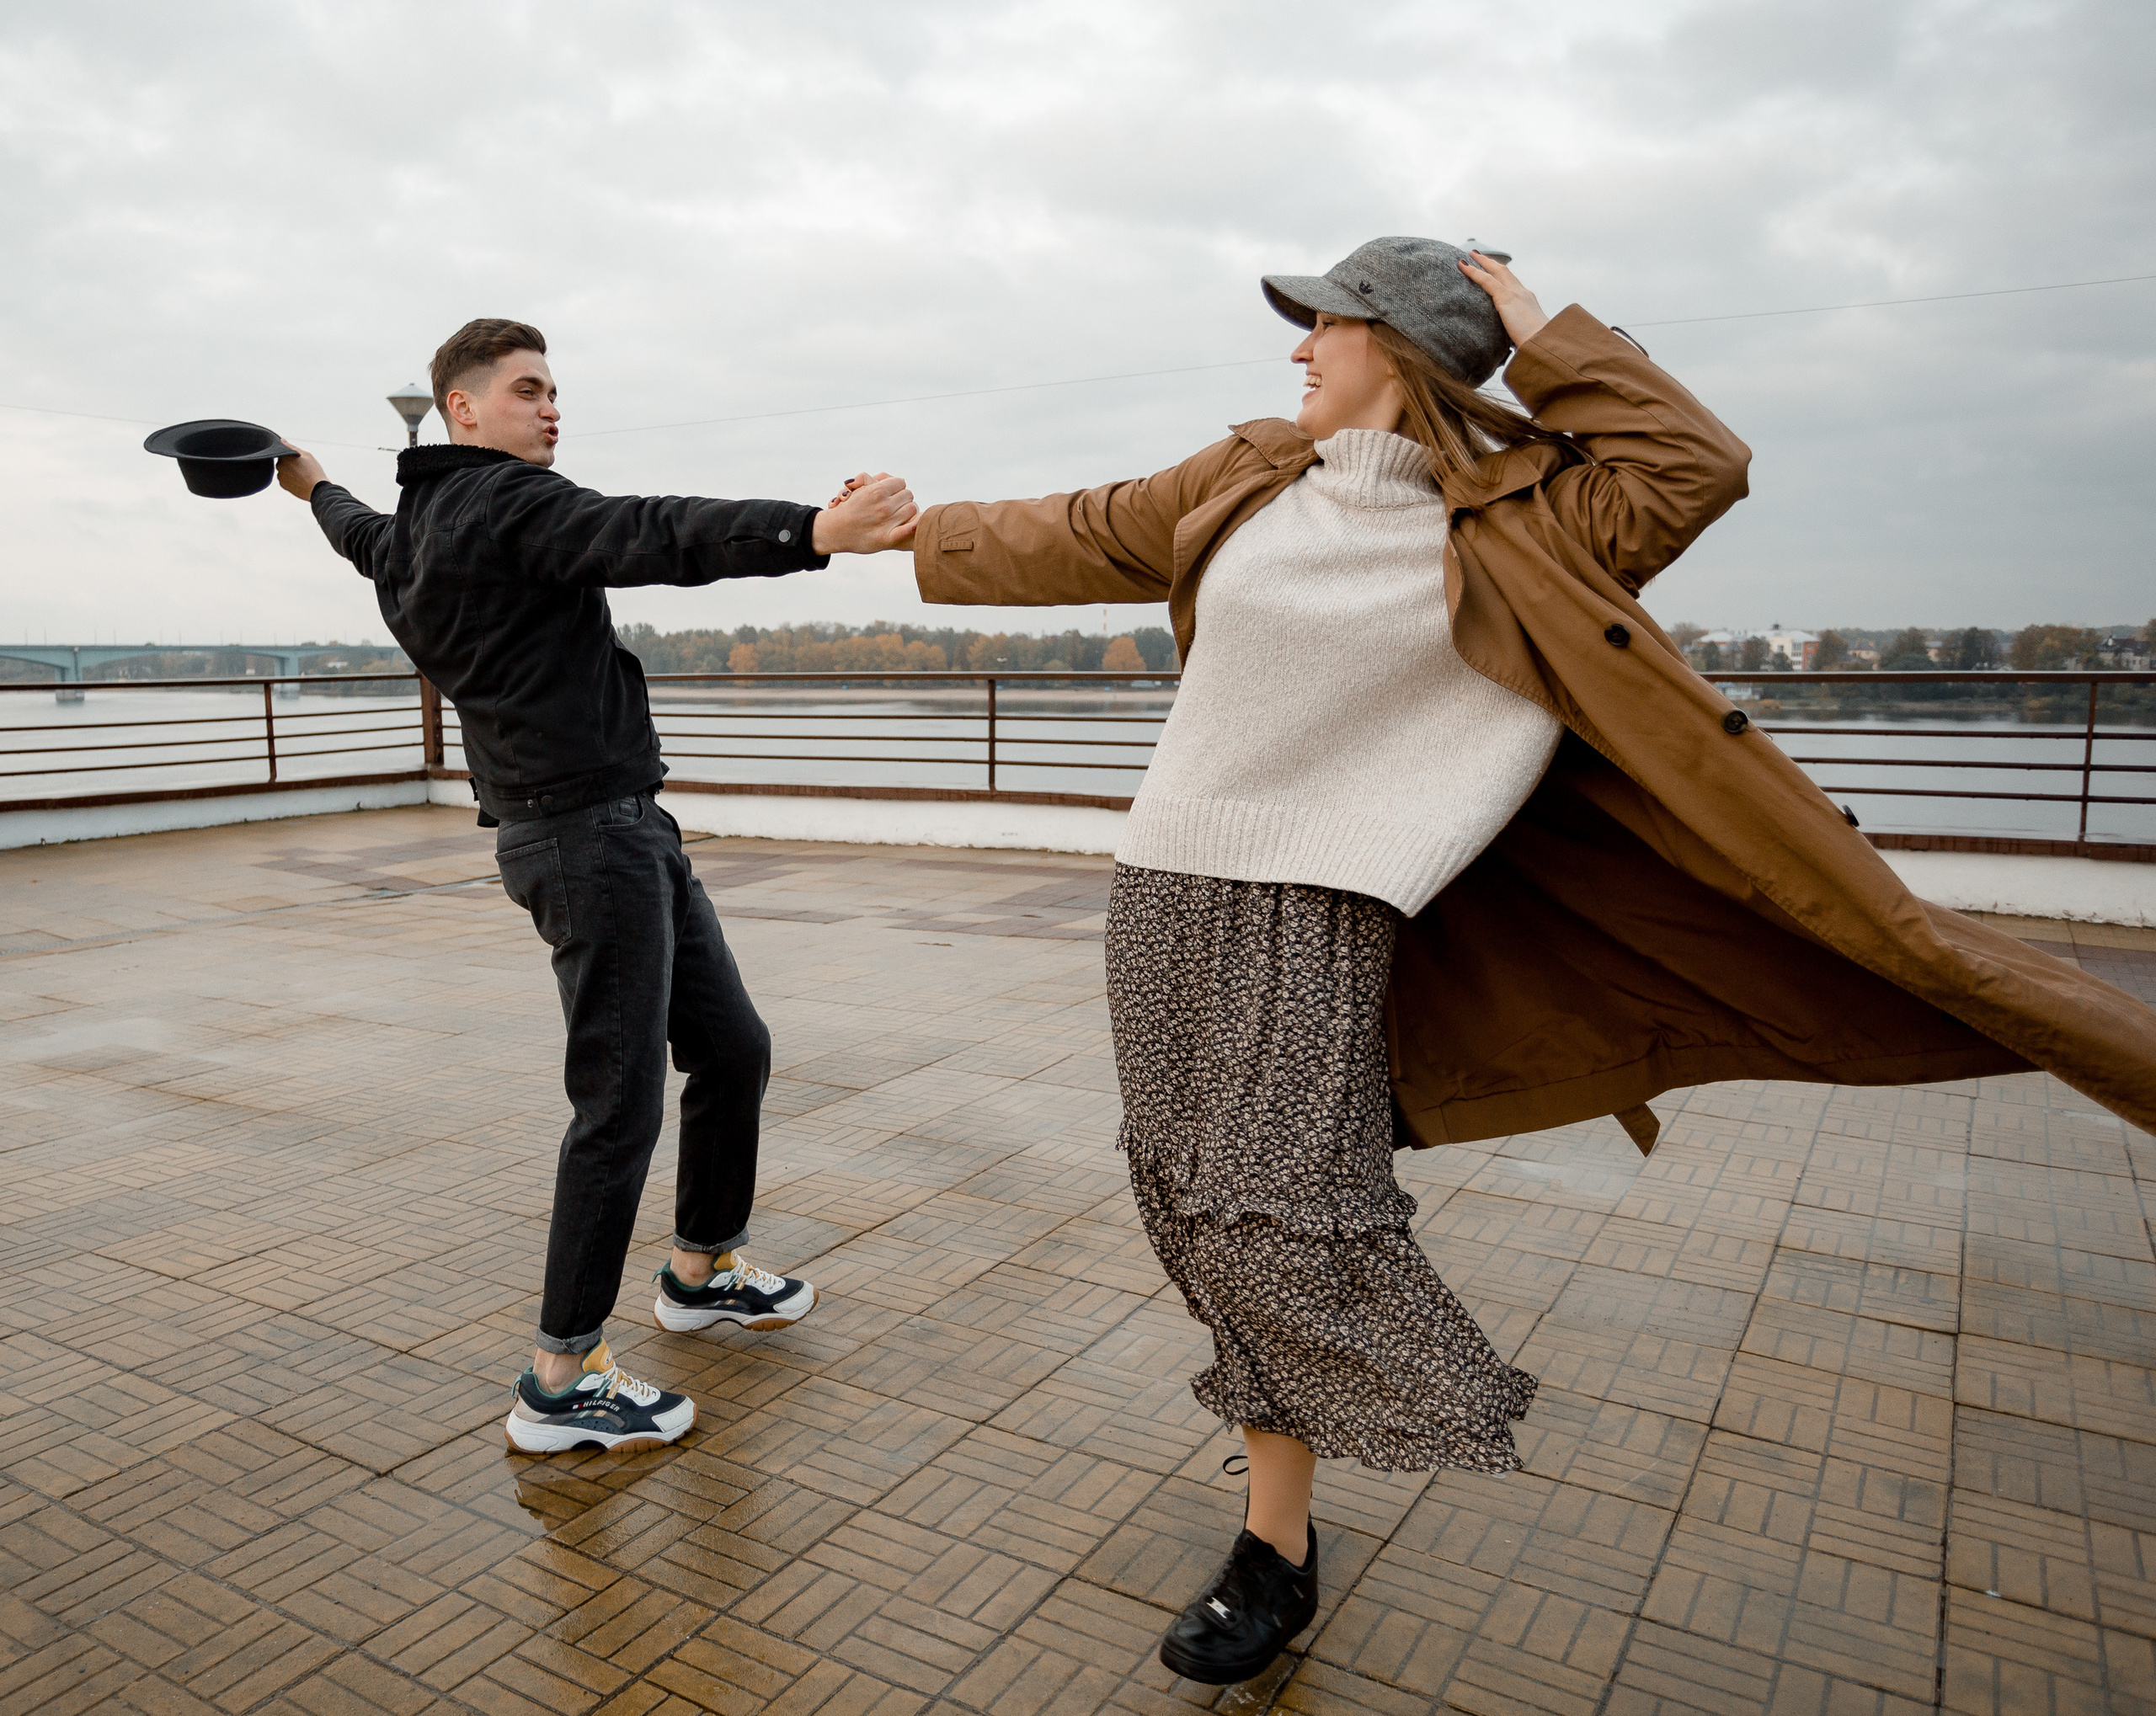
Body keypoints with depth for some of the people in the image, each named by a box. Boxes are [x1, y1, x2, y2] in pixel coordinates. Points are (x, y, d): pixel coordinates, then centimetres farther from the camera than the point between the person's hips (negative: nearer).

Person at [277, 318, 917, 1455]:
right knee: (619, 1105, -5)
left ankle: (703, 1271, 34)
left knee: (732, 1050, 16)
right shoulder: (503, 501, -11)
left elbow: (368, 541, 42)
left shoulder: (416, 531, 18)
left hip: (625, 830, 10)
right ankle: (560, 1384, 7)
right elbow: (650, 537, -29)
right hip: (587, 834, -10)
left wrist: (316, 487, 65)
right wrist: (813, 532, -43)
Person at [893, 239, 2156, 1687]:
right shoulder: (1251, 480, 11)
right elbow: (1089, 539, 20)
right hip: (1168, 886, 6)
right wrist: (920, 537, 28)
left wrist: (1542, 335, -6)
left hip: (1315, 911, -5)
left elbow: (1694, 470, -9)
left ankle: (1276, 1554, 8)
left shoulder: (1501, 520, -2)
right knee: (1199, 1196, 9)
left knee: (1276, 1209, -11)